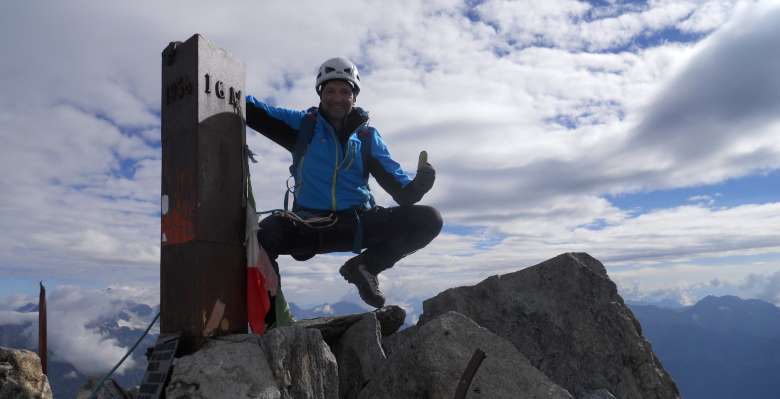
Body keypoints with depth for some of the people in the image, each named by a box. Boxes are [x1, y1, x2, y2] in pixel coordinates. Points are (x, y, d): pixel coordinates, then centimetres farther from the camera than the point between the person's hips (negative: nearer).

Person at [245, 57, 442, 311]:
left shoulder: (368, 136, 13)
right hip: (309, 226, -2)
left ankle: (365, 266, 1)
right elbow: (252, 110, 5)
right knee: (262, 236, -33)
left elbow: (396, 183, 6)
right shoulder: (303, 124, 11)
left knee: (429, 219, -15)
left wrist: (417, 186, -15)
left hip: (358, 224, 2)